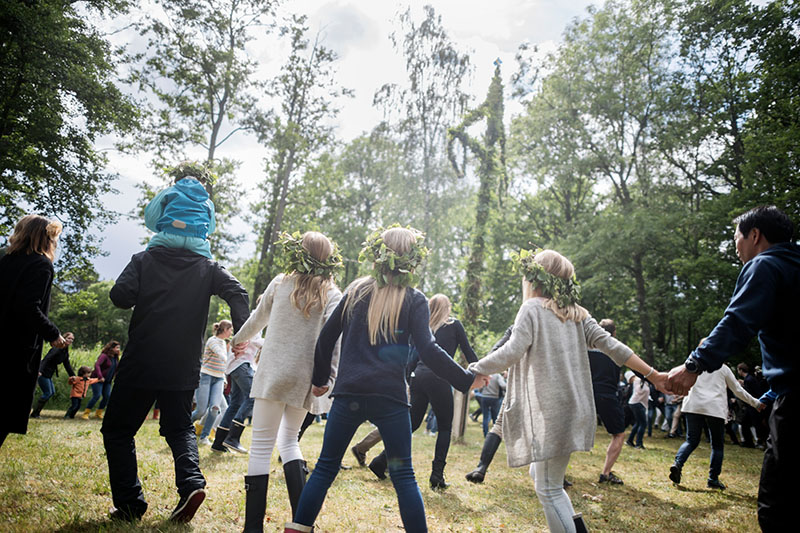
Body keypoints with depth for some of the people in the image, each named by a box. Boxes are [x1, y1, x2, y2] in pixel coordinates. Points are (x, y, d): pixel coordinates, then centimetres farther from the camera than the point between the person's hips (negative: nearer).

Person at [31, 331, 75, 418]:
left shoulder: (66, 352, 10)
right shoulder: (57, 349, -18)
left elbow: (67, 365, 16)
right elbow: (46, 359, -27)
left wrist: (73, 376, 16)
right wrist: (40, 371, -39)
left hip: (49, 374, 10)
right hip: (43, 373, -10)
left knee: (52, 392, 11)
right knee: (47, 393, -7)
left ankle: (36, 412, 17)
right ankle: (34, 413, 3)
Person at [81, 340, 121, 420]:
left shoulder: (116, 358, 7)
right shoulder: (104, 356, -17)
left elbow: (116, 369, 15)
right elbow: (97, 365, -28)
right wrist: (100, 376, -35)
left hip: (107, 381, 7)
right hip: (98, 379, -7)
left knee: (107, 396, 2)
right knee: (97, 395, -14)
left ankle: (98, 413, 17)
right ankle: (85, 414, -3)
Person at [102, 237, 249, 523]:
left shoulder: (143, 260, 2)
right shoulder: (208, 268, 5)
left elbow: (120, 296, -12)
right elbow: (237, 293, -10)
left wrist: (143, 296, 9)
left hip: (140, 364, -2)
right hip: (184, 369, 2)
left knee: (118, 430, 14)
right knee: (179, 428, 18)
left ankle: (129, 502, 9)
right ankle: (191, 483, -5)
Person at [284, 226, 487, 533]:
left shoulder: (356, 291, 9)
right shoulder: (414, 300, 0)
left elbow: (326, 338, 11)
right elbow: (428, 351, -9)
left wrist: (320, 379, 23)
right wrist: (466, 380, 0)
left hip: (348, 392, 2)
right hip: (389, 397, -2)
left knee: (325, 468, 13)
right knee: (403, 475, 9)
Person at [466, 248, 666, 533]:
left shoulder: (533, 308, -7)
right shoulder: (577, 313, 12)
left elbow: (513, 351, -17)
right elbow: (611, 345, 6)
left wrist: (474, 370, -8)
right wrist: (652, 374, 9)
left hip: (551, 412, -8)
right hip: (573, 410, 8)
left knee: (549, 488, 1)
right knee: (540, 474, 22)